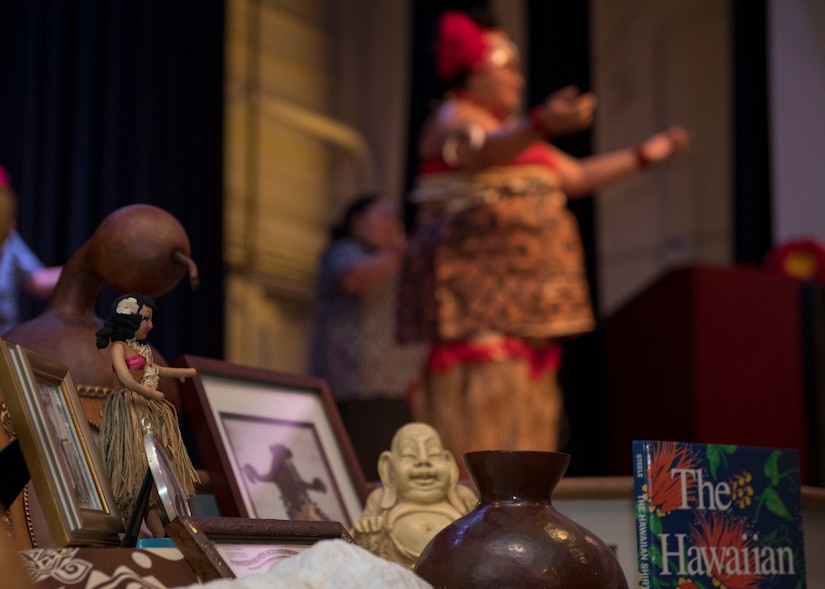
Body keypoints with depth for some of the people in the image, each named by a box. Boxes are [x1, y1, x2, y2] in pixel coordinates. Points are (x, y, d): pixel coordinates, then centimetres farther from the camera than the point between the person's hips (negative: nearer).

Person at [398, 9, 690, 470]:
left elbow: (577, 177, 31)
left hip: (522, 286, 9)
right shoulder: (451, 119, -3)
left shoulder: (516, 131, 25)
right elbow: (479, 152, -27)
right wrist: (543, 125, -45)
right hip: (476, 279, -9)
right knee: (483, 393, -17)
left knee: (526, 408, 5)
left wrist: (644, 155, 30)